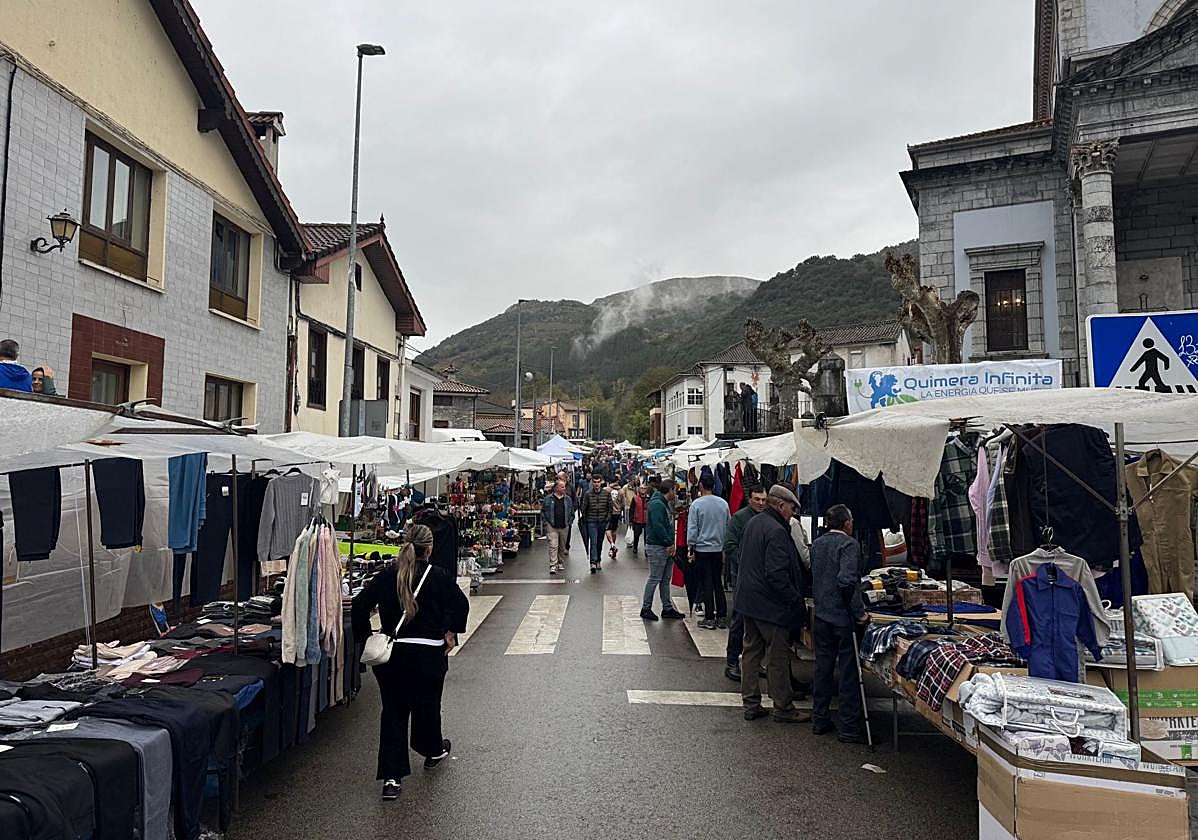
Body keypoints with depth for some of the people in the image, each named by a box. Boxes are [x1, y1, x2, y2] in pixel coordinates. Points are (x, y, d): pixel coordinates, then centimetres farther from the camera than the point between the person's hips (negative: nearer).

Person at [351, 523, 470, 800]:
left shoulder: (386, 576, 0)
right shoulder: (438, 577, -6)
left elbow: (360, 605, -6)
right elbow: (460, 604, -11)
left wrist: (365, 636, 3)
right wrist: (450, 632, 2)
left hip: (392, 653, 2)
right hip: (429, 653, -2)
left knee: (393, 711, 9)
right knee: (427, 705, 19)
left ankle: (391, 778, 4)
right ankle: (433, 751, 43)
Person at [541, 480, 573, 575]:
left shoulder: (568, 499, 7)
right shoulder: (548, 498, -1)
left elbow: (572, 512, 14)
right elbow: (543, 511, 5)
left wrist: (569, 522, 5)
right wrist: (546, 522, -2)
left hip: (564, 527, 3)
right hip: (552, 527, -3)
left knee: (562, 547, 12)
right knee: (553, 546, -10)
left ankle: (561, 563, 27)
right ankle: (553, 565, -12)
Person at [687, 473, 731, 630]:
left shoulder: (697, 504, -12)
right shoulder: (723, 503, 1)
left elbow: (692, 529, -10)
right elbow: (728, 527, 9)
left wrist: (691, 548, -1)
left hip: (702, 549, -4)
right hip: (718, 548, 4)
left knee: (706, 584, 3)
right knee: (718, 583, 13)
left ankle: (709, 618, 6)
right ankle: (722, 617, 15)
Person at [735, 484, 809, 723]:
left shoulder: (753, 523, 9)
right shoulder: (776, 531, -21)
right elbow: (776, 574, -25)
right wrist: (796, 598, -15)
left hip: (748, 600, 9)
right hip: (770, 605, -9)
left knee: (751, 652, 14)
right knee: (778, 657, 2)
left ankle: (751, 704, 21)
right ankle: (783, 708, 13)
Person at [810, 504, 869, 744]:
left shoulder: (817, 543, 7)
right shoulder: (849, 544, -14)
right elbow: (847, 581, -25)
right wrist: (860, 611, -18)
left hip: (821, 615, 7)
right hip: (843, 617, -7)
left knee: (823, 668, 15)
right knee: (849, 672, 3)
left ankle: (820, 720, 23)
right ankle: (850, 728, 9)